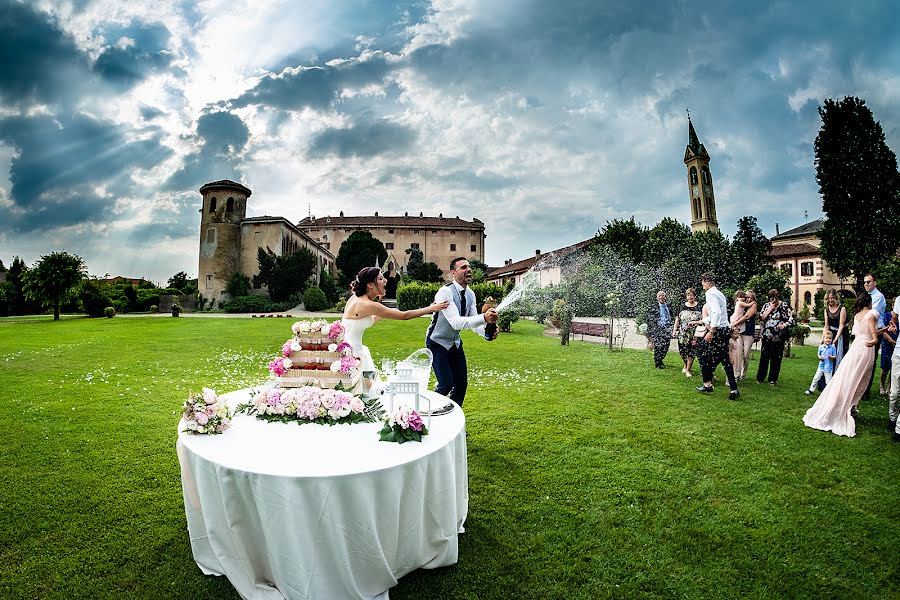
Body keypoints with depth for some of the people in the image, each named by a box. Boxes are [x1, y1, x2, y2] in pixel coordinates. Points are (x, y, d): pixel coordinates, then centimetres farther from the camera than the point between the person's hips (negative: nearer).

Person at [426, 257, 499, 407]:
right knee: (446, 385, -13)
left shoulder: (470, 294, -1)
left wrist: (486, 333, -27)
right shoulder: (445, 292, -27)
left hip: (455, 343, 7)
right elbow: (455, 322, -38)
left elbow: (473, 321, -4)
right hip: (438, 343, -7)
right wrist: (484, 318, -51)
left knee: (461, 383, 7)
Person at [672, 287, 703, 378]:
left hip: (694, 334, -2)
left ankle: (687, 369, 12)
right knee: (683, 350, 4)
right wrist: (674, 329, 5)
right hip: (683, 333, 2)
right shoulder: (682, 306, 6)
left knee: (692, 351, -1)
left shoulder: (699, 307, 1)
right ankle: (686, 366, 29)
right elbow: (677, 318, 9)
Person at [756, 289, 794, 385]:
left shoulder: (784, 306, 0)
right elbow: (761, 318, -1)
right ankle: (760, 377, 12)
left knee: (776, 358, 4)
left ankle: (773, 379, 15)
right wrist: (770, 309, -9)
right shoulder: (766, 305, 8)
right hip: (766, 336, 2)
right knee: (764, 357, 3)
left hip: (779, 337, -2)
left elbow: (791, 319, -3)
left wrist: (784, 325, -22)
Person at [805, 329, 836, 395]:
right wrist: (819, 357, -10)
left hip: (828, 367, -3)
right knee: (816, 378, 9)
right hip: (821, 365, 3)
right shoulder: (821, 347, 0)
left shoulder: (833, 347, -8)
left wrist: (831, 357, -25)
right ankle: (811, 390, 19)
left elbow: (834, 356, -4)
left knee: (828, 381, 3)